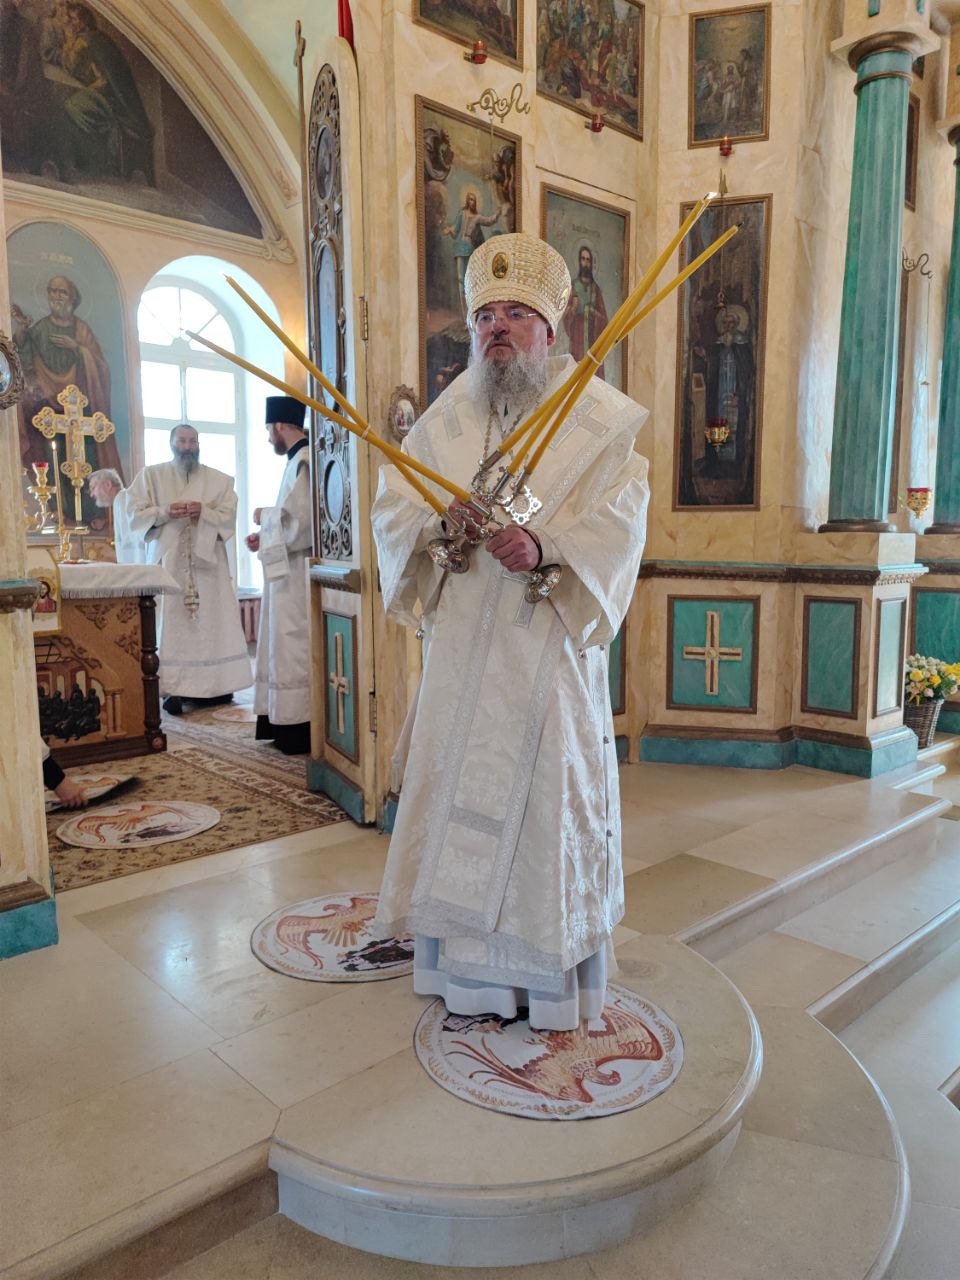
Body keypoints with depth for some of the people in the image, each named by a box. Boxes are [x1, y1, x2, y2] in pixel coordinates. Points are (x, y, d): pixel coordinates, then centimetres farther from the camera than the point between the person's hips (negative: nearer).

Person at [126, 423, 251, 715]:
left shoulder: (218, 480, 12)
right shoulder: (151, 475, 10)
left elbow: (229, 517, 3)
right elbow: (136, 515, 3)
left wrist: (204, 512, -16)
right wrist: (165, 512, -15)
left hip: (207, 560, 2)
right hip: (168, 561, -1)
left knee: (212, 622, 1)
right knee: (171, 623, -7)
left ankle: (214, 685, 8)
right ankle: (173, 689, -7)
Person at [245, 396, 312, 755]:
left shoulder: (302, 462, -16)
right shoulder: (299, 459, 14)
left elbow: (299, 521, -23)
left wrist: (265, 516, -7)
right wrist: (265, 536, 11)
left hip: (297, 573, -10)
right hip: (289, 571, 10)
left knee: (294, 647, -4)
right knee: (287, 646, 13)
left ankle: (300, 729, 4)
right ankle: (287, 724, 20)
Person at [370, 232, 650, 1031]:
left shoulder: (597, 415, 0)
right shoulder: (446, 415, 12)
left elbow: (619, 517, -10)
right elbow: (392, 505, 6)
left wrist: (545, 543, -28)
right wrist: (441, 516, -16)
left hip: (547, 644, -3)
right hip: (462, 645, 4)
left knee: (549, 793, 3)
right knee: (457, 789, 8)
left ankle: (556, 973, 21)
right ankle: (467, 961, 26)